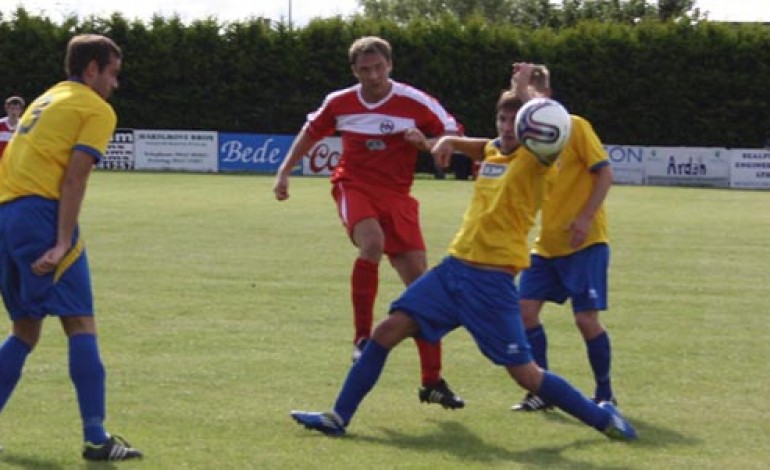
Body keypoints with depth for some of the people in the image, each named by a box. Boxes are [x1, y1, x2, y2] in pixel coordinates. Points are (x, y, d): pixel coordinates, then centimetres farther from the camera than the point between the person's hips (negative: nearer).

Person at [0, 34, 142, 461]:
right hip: (41, 213, -8)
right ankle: (96, 439, -16)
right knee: (80, 325, -9)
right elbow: (75, 176, -10)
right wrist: (62, 243, -17)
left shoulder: (44, 101, 28)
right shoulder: (97, 109, 3)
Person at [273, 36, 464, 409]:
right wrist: (284, 172, 15)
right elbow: (310, 133, 18)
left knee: (419, 282, -3)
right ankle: (362, 337, -25)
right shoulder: (339, 103, 0)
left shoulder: (415, 104, -9)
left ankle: (432, 382, 5)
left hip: (396, 194, 1)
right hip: (353, 185, -1)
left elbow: (454, 136, -6)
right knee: (373, 242, -35)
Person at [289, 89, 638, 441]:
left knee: (525, 373, -4)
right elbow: (466, 145, 35)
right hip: (455, 266, 6)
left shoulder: (533, 157, -5)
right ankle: (338, 417, 3)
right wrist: (448, 142, 14)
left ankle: (602, 417, 14)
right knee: (389, 329, -4)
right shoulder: (493, 150, 13)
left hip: (494, 280, -6)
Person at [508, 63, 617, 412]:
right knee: (525, 309, -5)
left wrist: (586, 218, -20)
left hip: (584, 242, -6)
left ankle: (605, 393, 9)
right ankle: (542, 392, 6)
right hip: (547, 243, 7)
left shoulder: (575, 127, -9)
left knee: (586, 318, -9)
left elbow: (605, 173, -10)